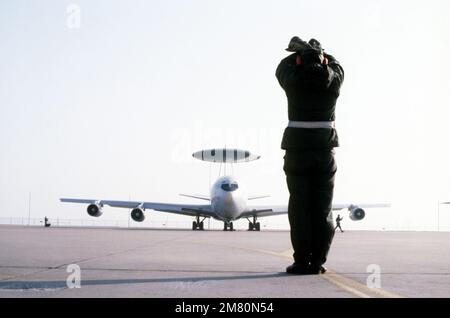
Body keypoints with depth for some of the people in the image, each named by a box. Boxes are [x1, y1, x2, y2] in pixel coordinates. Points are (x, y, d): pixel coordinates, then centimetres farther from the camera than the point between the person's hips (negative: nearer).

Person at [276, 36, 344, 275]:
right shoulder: (332, 80, -3)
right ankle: (318, 261, 6)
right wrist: (318, 53, 35)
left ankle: (302, 261, 0)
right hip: (325, 147, 2)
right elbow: (335, 65, 21)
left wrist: (301, 52, 29)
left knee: (300, 206, 1)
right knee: (322, 208, 5)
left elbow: (282, 67, 16)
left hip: (297, 146, -1)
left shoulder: (294, 80, -7)